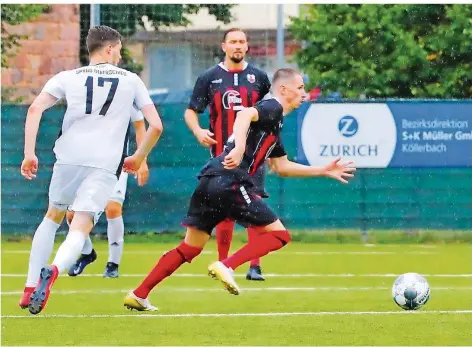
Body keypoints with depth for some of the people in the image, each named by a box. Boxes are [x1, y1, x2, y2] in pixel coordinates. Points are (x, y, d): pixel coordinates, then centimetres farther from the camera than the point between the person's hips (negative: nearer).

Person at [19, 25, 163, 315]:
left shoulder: (68, 77, 13)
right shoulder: (131, 80, 14)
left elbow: (35, 109, -2)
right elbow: (156, 126, 11)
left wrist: (30, 154, -1)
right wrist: (138, 159, 24)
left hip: (68, 156, 2)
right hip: (106, 164, -2)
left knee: (53, 217, 25)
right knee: (79, 230, -7)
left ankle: (30, 288, 20)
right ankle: (54, 270, -41)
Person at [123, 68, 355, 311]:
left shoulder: (274, 120, 30)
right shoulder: (273, 108, 0)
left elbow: (282, 166, 36)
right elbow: (245, 115, -22)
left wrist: (323, 171, 38)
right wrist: (240, 148, -38)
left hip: (209, 182, 9)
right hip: (231, 182, -9)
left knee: (190, 248, 15)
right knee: (278, 234, -2)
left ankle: (139, 295, 11)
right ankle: (226, 267, -17)